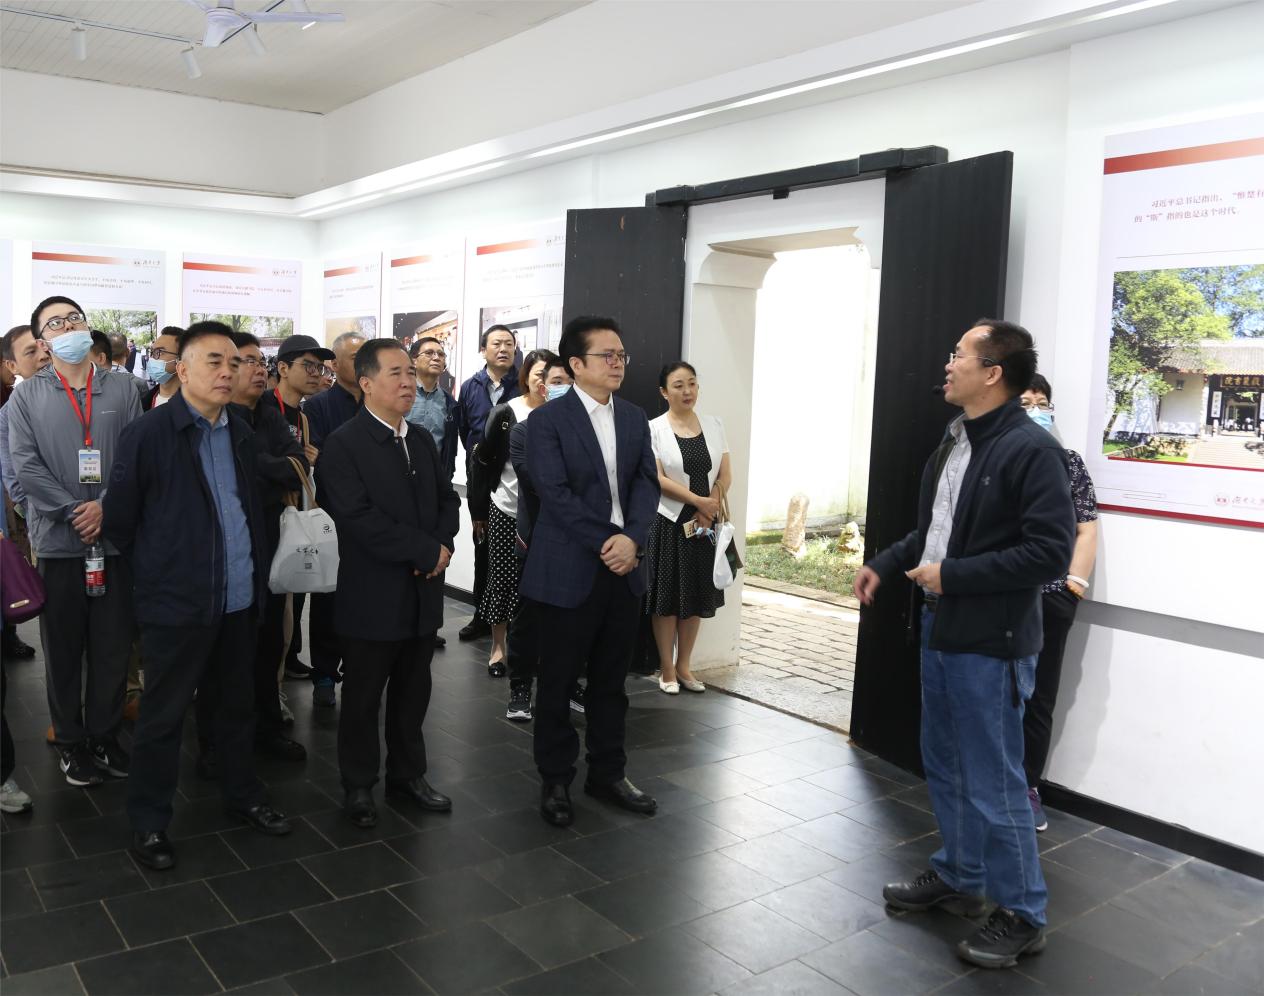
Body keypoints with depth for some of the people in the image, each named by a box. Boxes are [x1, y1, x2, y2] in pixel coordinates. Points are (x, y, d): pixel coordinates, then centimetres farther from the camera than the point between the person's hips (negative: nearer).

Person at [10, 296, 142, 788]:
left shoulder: (121, 390, 4)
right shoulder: (27, 396, 3)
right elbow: (25, 465, -5)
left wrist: (105, 506, -13)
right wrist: (73, 512, -13)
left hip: (115, 537, 1)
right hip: (58, 540, 0)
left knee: (113, 647, 8)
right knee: (63, 650, 9)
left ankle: (104, 735, 24)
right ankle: (70, 742, 23)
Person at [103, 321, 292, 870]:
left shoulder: (241, 433, 8)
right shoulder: (148, 434, -12)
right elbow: (119, 517, -7)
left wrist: (257, 573, 13)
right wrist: (155, 569, 3)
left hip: (238, 598, 6)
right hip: (177, 600, -6)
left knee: (236, 705, 19)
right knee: (162, 715, 6)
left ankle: (242, 794, 35)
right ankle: (148, 821, 21)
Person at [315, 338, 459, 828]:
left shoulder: (422, 441, 10)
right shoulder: (343, 445, -13)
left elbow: (448, 500, 13)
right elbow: (358, 518, -22)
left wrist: (443, 544, -8)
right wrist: (427, 550, -19)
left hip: (423, 592, 6)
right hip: (372, 597, -6)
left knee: (413, 690, 17)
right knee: (363, 696, 10)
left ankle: (408, 773, 34)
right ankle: (358, 785, 26)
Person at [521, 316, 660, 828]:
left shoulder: (635, 418, 11)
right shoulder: (549, 420, -7)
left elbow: (646, 482, 3)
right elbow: (556, 493, -15)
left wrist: (632, 537, -15)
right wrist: (607, 542, -18)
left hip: (625, 567, 5)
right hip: (571, 570, -5)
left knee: (611, 679, 14)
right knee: (558, 680, 7)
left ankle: (608, 773, 28)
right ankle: (556, 780, 22)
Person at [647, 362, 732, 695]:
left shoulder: (714, 425, 6)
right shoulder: (654, 429, -6)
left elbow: (725, 474, 5)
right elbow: (657, 479, -13)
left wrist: (710, 509, -10)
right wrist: (700, 501, -16)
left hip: (705, 524, 4)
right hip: (668, 522, -4)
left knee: (697, 596, 9)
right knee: (667, 596, 3)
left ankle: (684, 665, 21)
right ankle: (666, 668, 15)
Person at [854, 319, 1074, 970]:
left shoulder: (1030, 449, -18)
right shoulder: (953, 442, 9)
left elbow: (1050, 552, -23)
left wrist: (952, 574, -21)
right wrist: (884, 564, 7)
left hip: (990, 642, -9)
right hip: (940, 629, 9)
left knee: (992, 780, 2)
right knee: (943, 764, 20)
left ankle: (1022, 914, 20)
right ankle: (958, 877, 38)